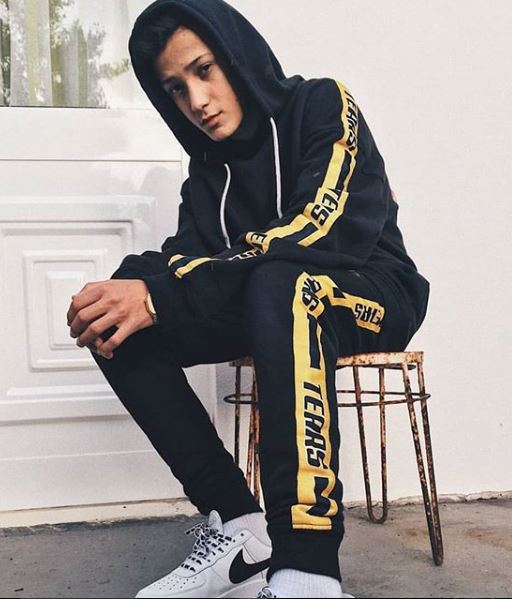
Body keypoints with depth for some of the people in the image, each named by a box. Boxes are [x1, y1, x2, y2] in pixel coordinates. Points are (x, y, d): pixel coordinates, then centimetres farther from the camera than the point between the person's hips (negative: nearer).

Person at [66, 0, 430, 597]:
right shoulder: (210, 167, 9)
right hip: (269, 307, 6)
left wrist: (160, 296, -34)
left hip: (373, 296, -6)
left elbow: (323, 231, -26)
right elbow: (186, 255, -3)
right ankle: (238, 528, -21)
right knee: (120, 334, -14)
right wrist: (128, 289, -30)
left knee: (278, 282, -40)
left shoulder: (323, 105, -10)